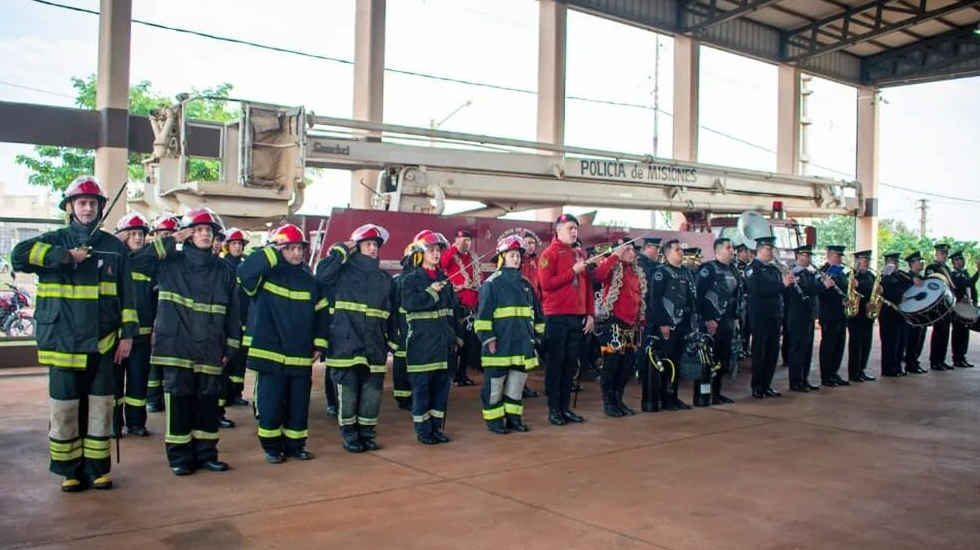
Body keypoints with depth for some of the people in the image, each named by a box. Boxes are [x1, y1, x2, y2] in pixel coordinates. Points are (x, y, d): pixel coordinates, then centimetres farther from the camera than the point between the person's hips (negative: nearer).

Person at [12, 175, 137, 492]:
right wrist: (64, 257, -19)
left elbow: (126, 294, 7)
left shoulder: (114, 247, 8)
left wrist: (127, 334, 1)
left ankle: (97, 468, 18)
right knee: (65, 409, 2)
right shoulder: (55, 241, 5)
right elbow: (19, 256, -15)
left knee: (101, 407, 6)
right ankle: (70, 471, 15)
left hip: (103, 343, 1)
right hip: (63, 342, -1)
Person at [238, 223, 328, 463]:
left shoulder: (309, 280, 10)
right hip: (271, 355, -4)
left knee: (299, 404, 10)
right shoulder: (266, 275, -3)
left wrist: (319, 343, 8)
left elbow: (322, 313, 15)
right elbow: (244, 270, -26)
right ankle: (272, 446, 18)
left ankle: (295, 445, 24)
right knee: (270, 403, 2)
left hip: (301, 357, 4)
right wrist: (273, 253, -21)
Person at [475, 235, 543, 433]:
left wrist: (538, 333, 19)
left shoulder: (525, 284, 14)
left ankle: (514, 417, 23)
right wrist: (487, 338, -14)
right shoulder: (491, 283, -6)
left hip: (522, 342, 6)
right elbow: (483, 313, -10)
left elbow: (536, 311, 22)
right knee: (495, 382, 1)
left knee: (517, 381, 12)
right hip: (500, 344, -6)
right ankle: (493, 419, 12)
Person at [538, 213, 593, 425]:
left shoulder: (579, 254, 15)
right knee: (555, 362, 0)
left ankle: (565, 407, 17)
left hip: (578, 317, 6)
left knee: (571, 362, 9)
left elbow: (587, 285, 16)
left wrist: (590, 313, 9)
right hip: (557, 317, -6)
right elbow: (546, 283, -16)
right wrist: (573, 271, -15)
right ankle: (553, 409, 7)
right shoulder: (549, 254, -4)